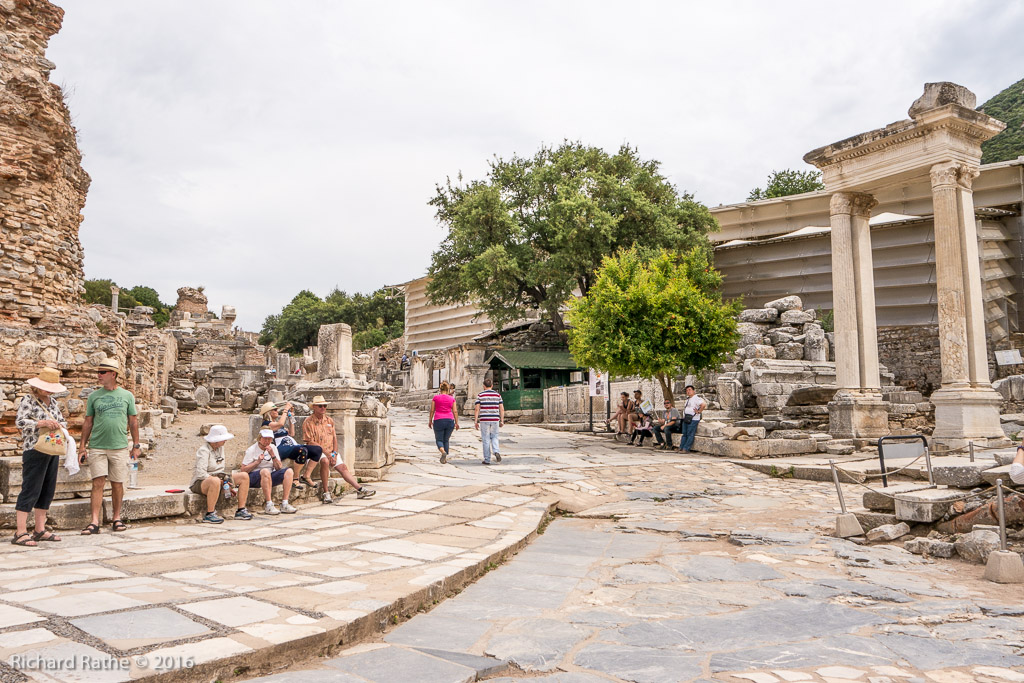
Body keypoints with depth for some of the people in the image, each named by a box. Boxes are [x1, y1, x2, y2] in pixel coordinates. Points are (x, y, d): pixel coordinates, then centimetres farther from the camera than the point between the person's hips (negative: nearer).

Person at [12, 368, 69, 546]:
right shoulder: (28, 400, -6)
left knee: (47, 491, 10)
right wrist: (42, 423, -26)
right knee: (30, 491, -7)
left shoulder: (53, 401, 15)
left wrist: (59, 425, -1)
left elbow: (63, 420, 20)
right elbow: (19, 421, -16)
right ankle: (20, 533, -2)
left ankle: (40, 530, 18)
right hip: (35, 451, -7)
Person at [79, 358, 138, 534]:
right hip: (97, 447, 0)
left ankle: (117, 518, 17)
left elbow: (133, 421, 9)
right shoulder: (93, 396, 7)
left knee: (117, 484, 6)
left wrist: (136, 445, 6)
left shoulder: (127, 396, 6)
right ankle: (94, 522, -4)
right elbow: (88, 422, 10)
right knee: (98, 483, -6)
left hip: (120, 447, 0)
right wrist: (83, 447, 5)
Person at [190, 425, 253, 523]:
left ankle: (241, 510, -6)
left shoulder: (220, 447, 11)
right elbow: (201, 473, -25)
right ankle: (209, 514, -31)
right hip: (201, 482, -9)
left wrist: (226, 480, 3)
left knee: (244, 476, -4)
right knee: (215, 481, -43)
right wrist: (221, 482, -27)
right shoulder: (203, 450, -15)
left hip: (219, 478, 9)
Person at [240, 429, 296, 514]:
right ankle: (269, 506, -37)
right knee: (265, 471, -38)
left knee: (289, 471, -18)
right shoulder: (251, 450, -3)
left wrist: (272, 455, -10)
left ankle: (284, 504, -24)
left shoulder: (273, 448, 11)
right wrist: (257, 462, -18)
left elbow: (279, 468, 3)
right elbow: (243, 470, -10)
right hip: (253, 477, -5)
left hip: (270, 478, 5)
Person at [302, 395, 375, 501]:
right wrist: (326, 453, -17)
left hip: (331, 452, 7)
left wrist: (334, 454, -4)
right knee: (325, 461, -35)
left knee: (343, 467, -2)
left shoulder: (329, 420, 13)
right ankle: (326, 493, -29)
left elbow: (334, 438, 12)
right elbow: (310, 442, -12)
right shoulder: (308, 422, -6)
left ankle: (360, 489, -1)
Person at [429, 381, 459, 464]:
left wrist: (430, 421, 12)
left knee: (439, 439, 7)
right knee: (446, 440, 15)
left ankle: (443, 451, -22)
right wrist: (456, 422, 8)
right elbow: (455, 411, 2)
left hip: (438, 420, -2)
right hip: (450, 420, 2)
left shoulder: (435, 397, 1)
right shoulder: (452, 399, 4)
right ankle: (445, 458, 13)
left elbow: (432, 410, 2)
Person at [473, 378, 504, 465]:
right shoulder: (498, 395, 5)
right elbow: (502, 409, 2)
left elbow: (477, 409, -6)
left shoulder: (480, 395, -1)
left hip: (484, 420, -2)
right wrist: (502, 420, 7)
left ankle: (487, 460, 8)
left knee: (486, 440, 5)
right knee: (494, 437, 17)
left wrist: (475, 421, -2)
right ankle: (496, 452, -8)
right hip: (495, 420, 2)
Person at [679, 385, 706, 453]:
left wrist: (699, 412, -19)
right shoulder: (687, 399, 20)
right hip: (685, 419, 9)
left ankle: (686, 449, -5)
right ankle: (681, 448, 11)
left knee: (690, 434, -6)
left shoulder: (696, 398, -10)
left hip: (693, 420, -9)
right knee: (684, 434, 9)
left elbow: (704, 404, -25)